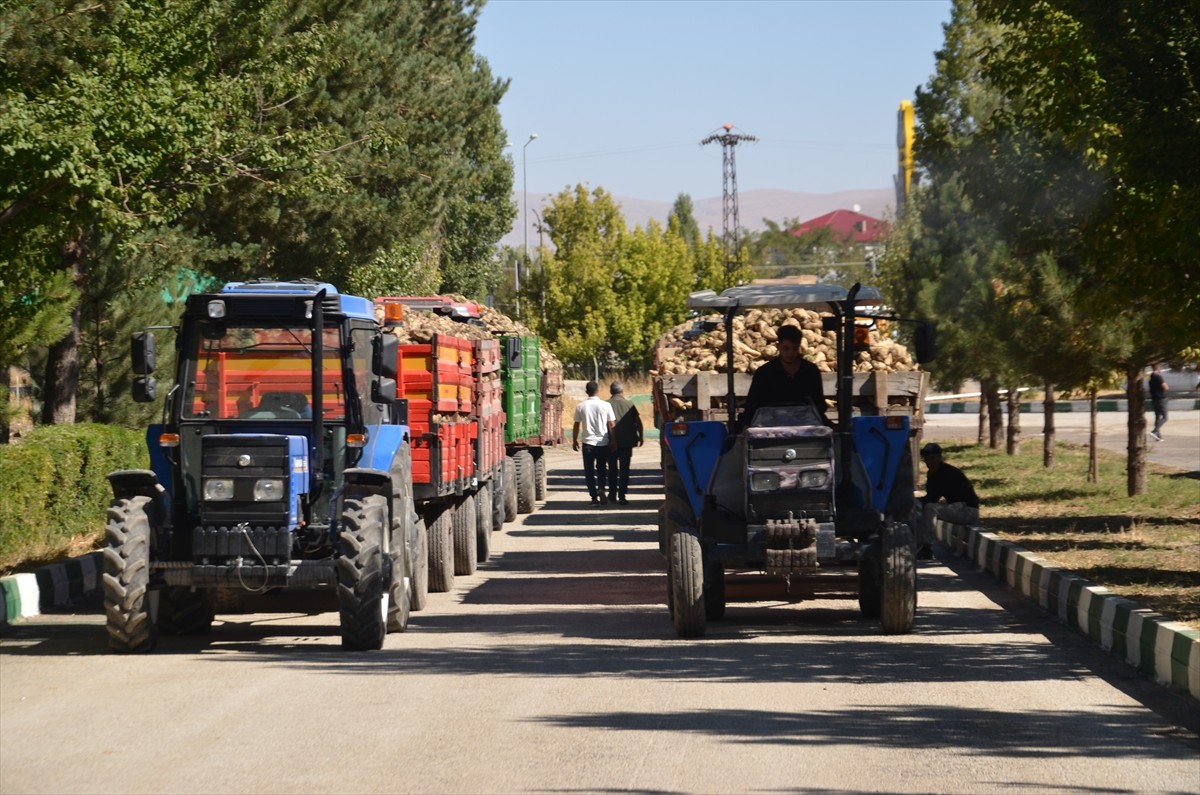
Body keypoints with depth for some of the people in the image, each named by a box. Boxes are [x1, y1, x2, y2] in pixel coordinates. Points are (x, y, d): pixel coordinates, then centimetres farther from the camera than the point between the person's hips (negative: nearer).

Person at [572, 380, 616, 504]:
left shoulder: (581, 407, -3)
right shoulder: (605, 405, -5)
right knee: (601, 468, 14)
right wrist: (613, 440, 5)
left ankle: (594, 496, 3)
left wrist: (574, 440, 13)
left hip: (588, 443, 0)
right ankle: (601, 489, -10)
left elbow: (576, 425, 1)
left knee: (589, 471, 8)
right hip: (603, 442, 0)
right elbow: (612, 425, -3)